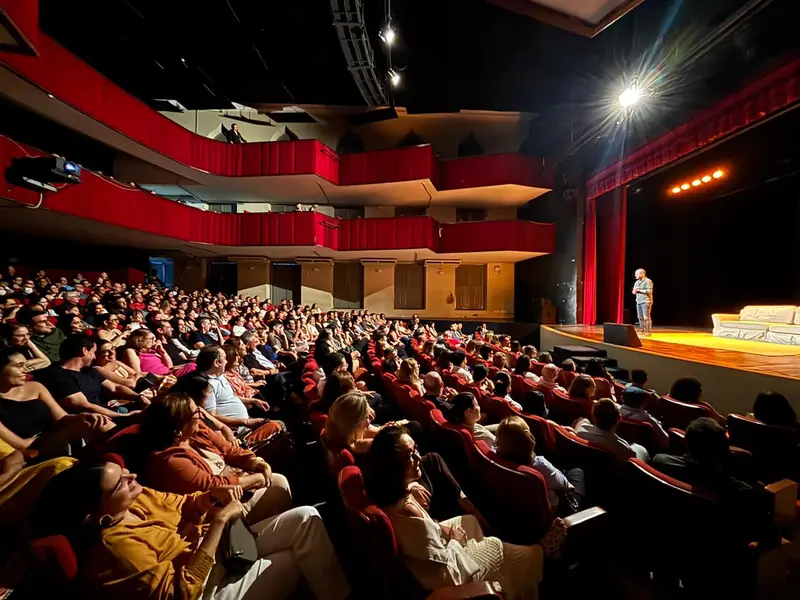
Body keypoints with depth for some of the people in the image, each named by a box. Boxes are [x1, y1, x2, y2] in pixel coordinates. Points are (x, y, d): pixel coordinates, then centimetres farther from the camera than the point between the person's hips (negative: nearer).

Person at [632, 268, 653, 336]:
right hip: (638, 302, 7)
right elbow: (633, 292, 20)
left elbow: (649, 291, -16)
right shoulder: (636, 282, 17)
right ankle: (642, 331, 14)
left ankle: (648, 332, -5)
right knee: (640, 317, 8)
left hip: (645, 302, -7)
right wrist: (634, 291, -3)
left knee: (646, 317, -8)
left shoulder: (648, 281, -7)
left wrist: (639, 290, -12)